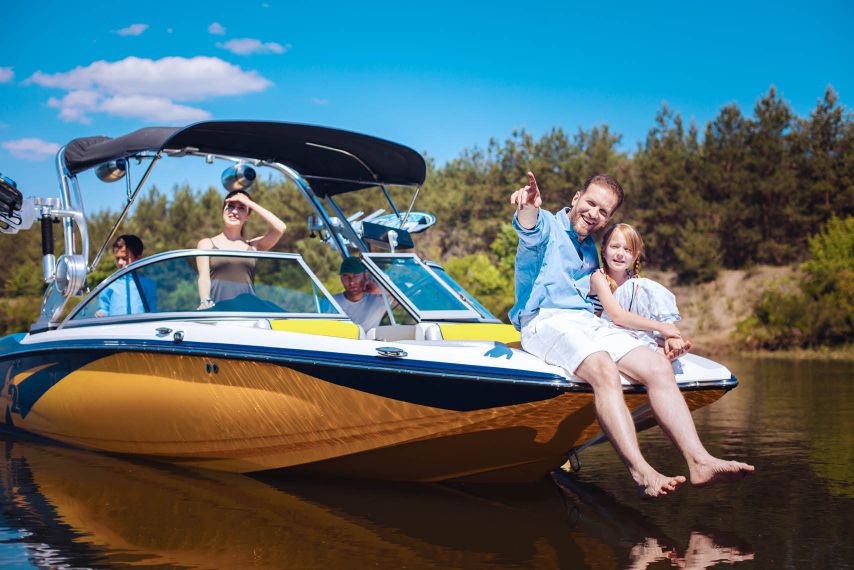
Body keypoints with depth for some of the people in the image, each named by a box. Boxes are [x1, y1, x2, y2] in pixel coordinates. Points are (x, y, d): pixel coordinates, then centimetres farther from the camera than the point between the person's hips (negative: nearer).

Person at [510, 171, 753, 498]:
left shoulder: (590, 249, 26)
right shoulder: (547, 227, 3)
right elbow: (530, 228, -23)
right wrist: (528, 207, -51)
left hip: (589, 322, 8)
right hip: (545, 321, -8)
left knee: (658, 367, -15)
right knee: (605, 372, -35)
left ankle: (699, 462, -23)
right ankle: (642, 473, -45)